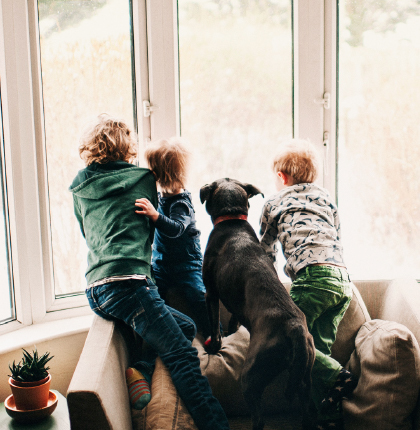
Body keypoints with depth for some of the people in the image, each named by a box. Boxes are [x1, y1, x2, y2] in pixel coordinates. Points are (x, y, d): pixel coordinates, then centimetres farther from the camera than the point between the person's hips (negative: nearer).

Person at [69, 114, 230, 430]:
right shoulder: (142, 178, 9)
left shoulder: (80, 188, 20)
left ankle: (138, 371, 0)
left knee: (186, 327, 15)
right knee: (184, 357, -14)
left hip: (95, 288, 7)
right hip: (128, 281, -7)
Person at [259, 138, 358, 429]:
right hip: (343, 280, 6)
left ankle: (337, 375, -18)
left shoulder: (274, 204, 18)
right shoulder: (326, 198, 28)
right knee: (320, 349, 10)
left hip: (313, 277, -6)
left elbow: (266, 253, 26)